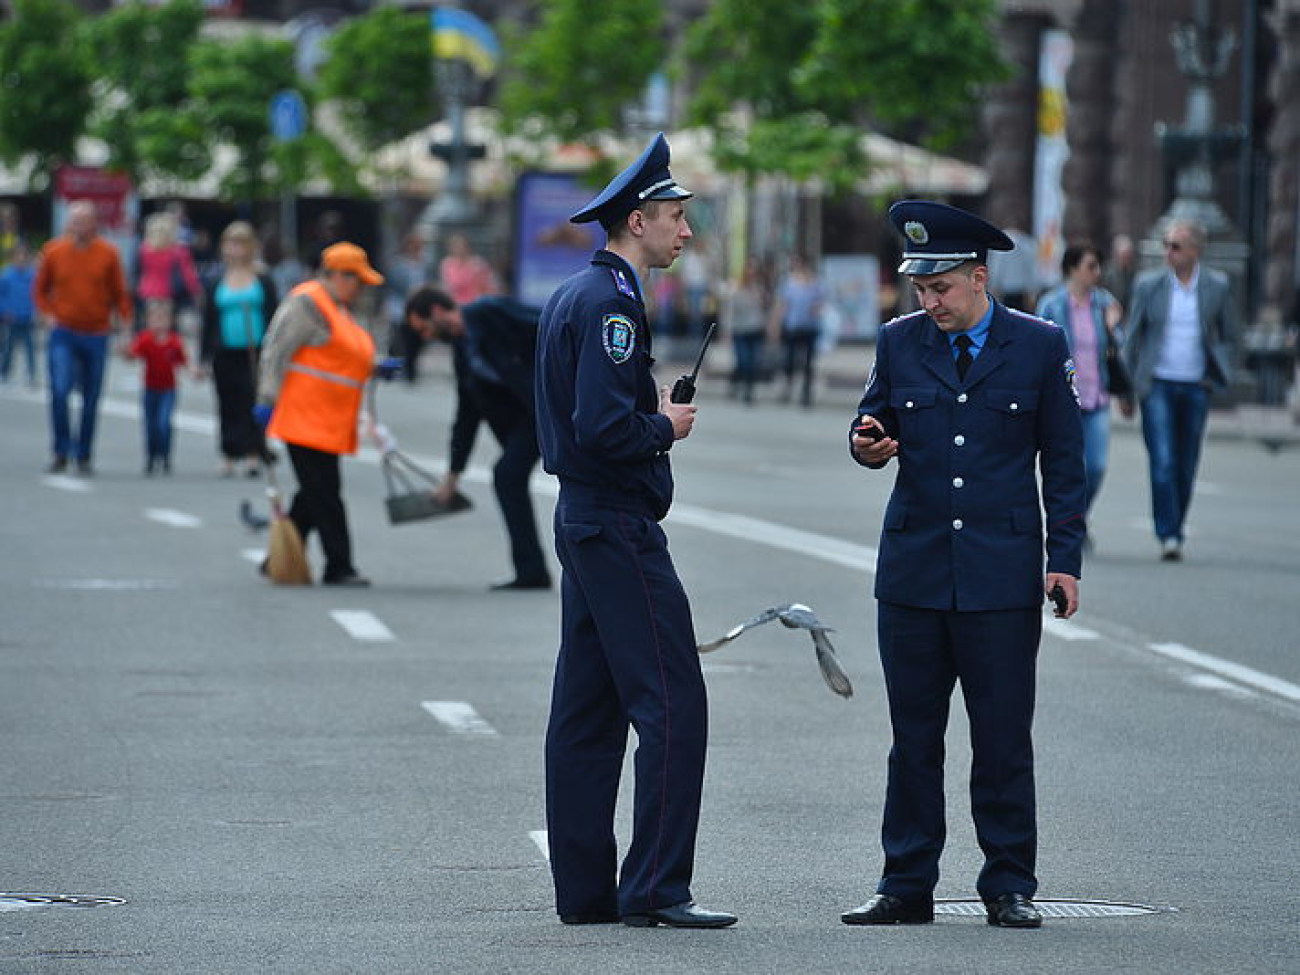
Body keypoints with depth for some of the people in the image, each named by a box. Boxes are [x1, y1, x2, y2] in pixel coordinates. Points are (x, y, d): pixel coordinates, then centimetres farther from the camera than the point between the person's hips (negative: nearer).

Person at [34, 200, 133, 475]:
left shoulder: (108, 254, -1)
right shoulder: (54, 252, 0)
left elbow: (120, 295, 6)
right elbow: (40, 290, 12)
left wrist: (124, 328, -3)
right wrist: (48, 315, -3)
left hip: (96, 336, 1)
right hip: (63, 334, -1)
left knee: (91, 400, 5)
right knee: (59, 392, -16)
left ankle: (84, 456, 16)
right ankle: (62, 452, -5)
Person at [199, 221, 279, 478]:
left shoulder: (263, 281, 3)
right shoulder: (218, 283, 8)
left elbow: (273, 318, 3)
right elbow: (209, 321, 10)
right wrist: (205, 358, 7)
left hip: (256, 352, -2)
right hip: (226, 353, 2)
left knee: (254, 403, -8)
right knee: (229, 406, 5)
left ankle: (253, 456, -2)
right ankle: (229, 457, 14)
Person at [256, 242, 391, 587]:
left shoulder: (338, 309, 21)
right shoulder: (307, 303, -11)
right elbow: (276, 350, -16)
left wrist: (376, 368, 18)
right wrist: (267, 400, -21)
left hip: (329, 425, 10)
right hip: (305, 419, -10)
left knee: (315, 495, 11)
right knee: (324, 495, -8)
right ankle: (339, 568, -6)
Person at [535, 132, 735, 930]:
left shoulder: (574, 296, 16)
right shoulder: (609, 302, -16)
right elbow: (604, 427, -24)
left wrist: (654, 416, 11)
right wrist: (665, 427, -8)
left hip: (586, 521, 11)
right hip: (620, 528, -11)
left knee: (588, 712, 10)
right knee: (672, 705, -9)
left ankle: (586, 888, 13)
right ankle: (655, 888, -10)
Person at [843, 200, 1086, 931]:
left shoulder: (1040, 346, 2)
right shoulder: (899, 342, 7)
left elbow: (1063, 459, 4)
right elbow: (874, 425, 15)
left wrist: (1065, 558, -1)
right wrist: (867, 445, -10)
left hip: (1002, 575, -2)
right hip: (913, 574, 2)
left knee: (1004, 740, 0)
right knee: (913, 739, 5)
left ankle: (1009, 887, 8)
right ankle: (907, 888, 11)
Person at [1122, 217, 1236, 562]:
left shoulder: (1216, 285, 1)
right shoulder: (1148, 285, -1)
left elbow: (1228, 334, 13)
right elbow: (1133, 337, 6)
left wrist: (1217, 371, 1)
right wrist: (1126, 387, 7)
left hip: (1196, 388, 1)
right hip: (1157, 384, -1)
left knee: (1186, 466, 6)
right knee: (1163, 462, -13)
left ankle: (1175, 531, 20)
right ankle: (1168, 537, -14)